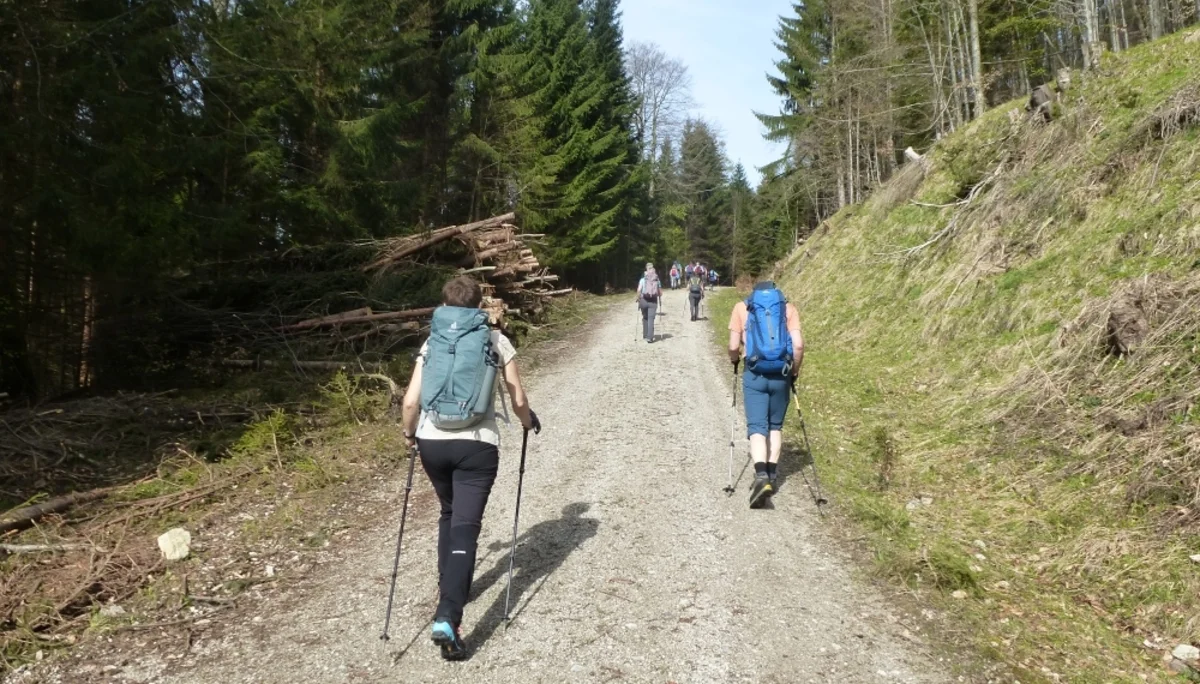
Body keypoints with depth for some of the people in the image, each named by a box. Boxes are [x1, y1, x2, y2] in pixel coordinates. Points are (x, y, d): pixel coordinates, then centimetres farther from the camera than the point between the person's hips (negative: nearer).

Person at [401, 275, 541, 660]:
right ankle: (447, 617, -15)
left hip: (432, 443, 3)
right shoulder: (495, 341, 3)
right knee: (466, 526, -2)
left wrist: (410, 432, 19)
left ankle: (449, 591, 34)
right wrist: (528, 422, 24)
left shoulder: (431, 343, 7)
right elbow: (518, 400, 4)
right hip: (477, 446, -3)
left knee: (449, 515, 25)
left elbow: (411, 401, 0)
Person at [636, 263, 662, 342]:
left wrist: (638, 298, 2)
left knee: (645, 318, 18)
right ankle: (650, 337, -10)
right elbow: (660, 293, 4)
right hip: (653, 301, 0)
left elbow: (639, 290, -11)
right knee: (651, 319, -1)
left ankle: (645, 335, 26)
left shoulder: (643, 279, -2)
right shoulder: (657, 280, 4)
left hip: (644, 300, 0)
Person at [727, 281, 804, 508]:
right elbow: (798, 345, -3)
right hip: (781, 376, 2)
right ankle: (772, 475, 20)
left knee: (757, 427, -2)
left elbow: (733, 346, 0)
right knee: (775, 426, 18)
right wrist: (795, 371, 11)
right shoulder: (788, 308, 9)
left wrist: (735, 362, 21)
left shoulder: (741, 307, 8)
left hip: (754, 375, -2)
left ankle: (762, 476, -22)